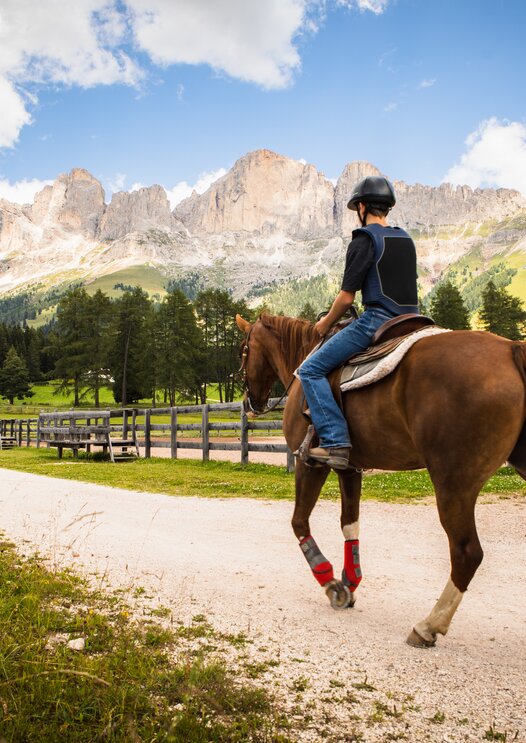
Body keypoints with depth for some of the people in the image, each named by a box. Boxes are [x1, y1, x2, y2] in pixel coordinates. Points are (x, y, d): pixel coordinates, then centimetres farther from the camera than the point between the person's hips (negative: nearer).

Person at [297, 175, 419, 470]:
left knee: (311, 370, -6)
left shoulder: (364, 239, -7)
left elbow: (347, 296, -10)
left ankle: (336, 442, -17)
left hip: (376, 321, -9)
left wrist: (326, 323, 7)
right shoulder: (407, 239, 17)